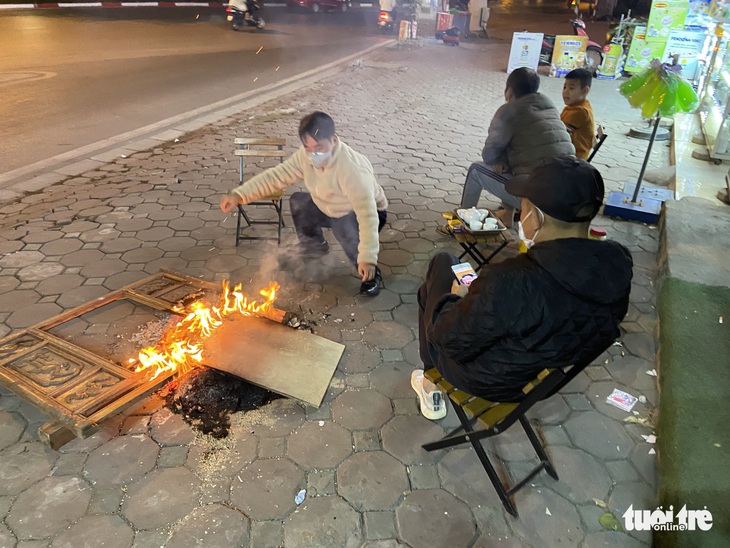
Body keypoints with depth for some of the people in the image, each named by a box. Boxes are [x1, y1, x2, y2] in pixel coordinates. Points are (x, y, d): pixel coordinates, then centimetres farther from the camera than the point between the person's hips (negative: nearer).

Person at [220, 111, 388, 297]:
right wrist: (239, 194, -26)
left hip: (370, 212, -7)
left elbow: (367, 214, -44)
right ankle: (314, 248, 28)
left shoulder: (352, 168, -38)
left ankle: (371, 271, -12)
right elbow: (276, 175, -13)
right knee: (298, 201, 5)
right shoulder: (306, 156, -17)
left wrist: (367, 258, -51)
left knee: (345, 226, -37)